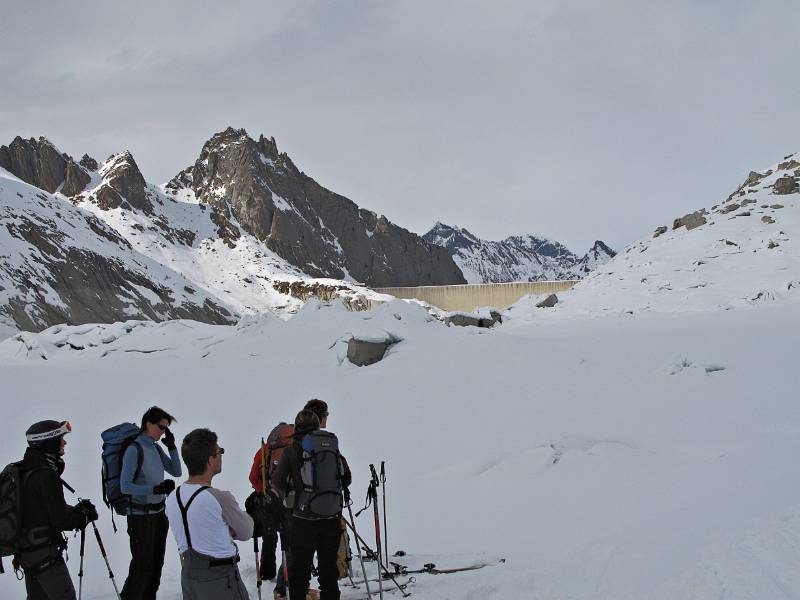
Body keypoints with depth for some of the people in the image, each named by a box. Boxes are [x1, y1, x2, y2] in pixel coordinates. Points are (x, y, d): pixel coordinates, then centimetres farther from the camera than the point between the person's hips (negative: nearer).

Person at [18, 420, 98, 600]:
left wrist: (76, 510, 8)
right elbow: (61, 520, -20)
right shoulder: (46, 476, -23)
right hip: (44, 552, -9)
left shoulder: (26, 470, 6)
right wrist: (85, 516, -3)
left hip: (26, 549, 9)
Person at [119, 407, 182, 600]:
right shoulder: (134, 450, -16)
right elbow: (125, 487, -21)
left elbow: (176, 472, 12)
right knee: (142, 565, -5)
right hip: (140, 515, -8)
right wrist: (156, 489, -26)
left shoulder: (156, 448, 6)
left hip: (158, 513, 8)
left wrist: (172, 447, 0)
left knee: (156, 562, 14)